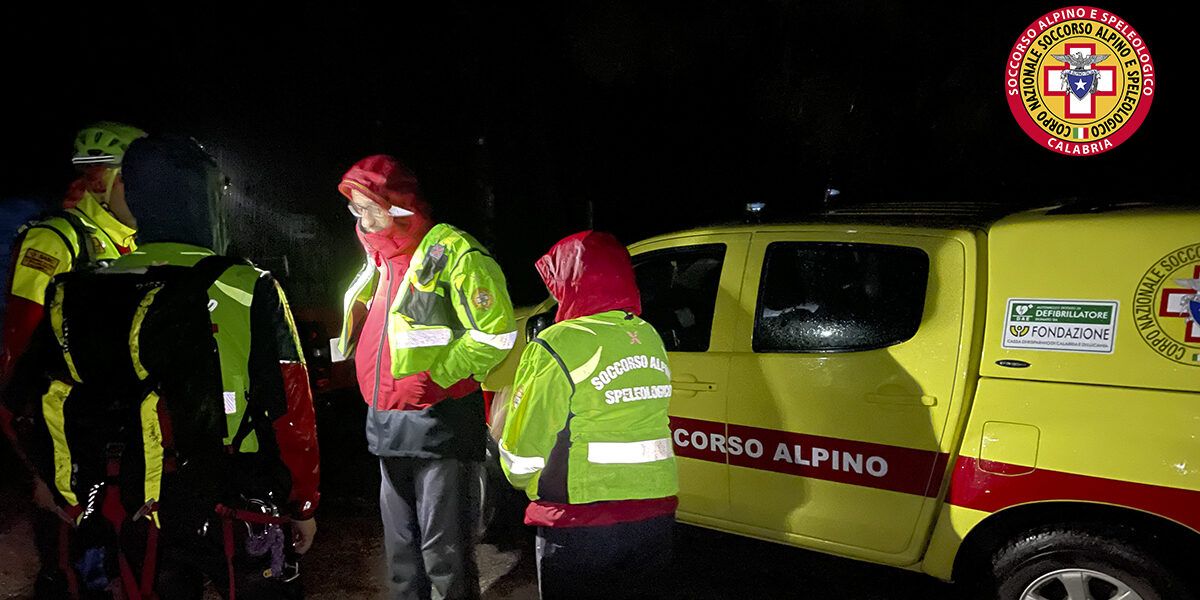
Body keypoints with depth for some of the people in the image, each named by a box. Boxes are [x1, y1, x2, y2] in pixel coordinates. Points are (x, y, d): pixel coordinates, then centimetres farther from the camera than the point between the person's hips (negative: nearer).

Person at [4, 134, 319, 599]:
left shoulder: (76, 300, 0)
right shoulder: (249, 292, -14)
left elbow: (41, 409, 4)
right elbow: (291, 414, -12)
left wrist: (86, 511, 15)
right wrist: (303, 505, 1)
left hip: (137, 531, 4)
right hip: (237, 525, -3)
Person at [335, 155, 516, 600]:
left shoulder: (450, 251, -11)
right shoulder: (379, 259, 14)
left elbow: (495, 334, -15)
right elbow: (362, 319, 28)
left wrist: (435, 378, -15)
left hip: (440, 427, -8)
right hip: (389, 430, 8)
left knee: (444, 554, -2)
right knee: (401, 552, 18)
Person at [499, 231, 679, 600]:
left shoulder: (558, 346, -16)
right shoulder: (650, 339, 3)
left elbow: (520, 455, -10)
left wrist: (522, 480, 11)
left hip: (582, 525, -5)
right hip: (655, 518, 6)